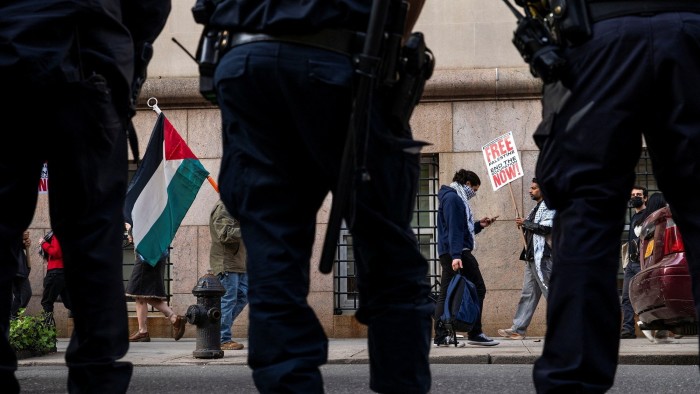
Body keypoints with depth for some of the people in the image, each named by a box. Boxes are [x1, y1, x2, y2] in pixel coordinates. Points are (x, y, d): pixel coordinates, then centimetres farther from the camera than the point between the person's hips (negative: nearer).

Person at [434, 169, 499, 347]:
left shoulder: (454, 197, 21)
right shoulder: (453, 198, -10)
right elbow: (454, 229, -20)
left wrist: (478, 225, 19)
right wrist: (456, 255, -26)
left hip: (447, 253, 11)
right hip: (458, 252, -11)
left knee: (446, 293, 7)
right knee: (478, 289, -4)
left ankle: (441, 337, 5)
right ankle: (475, 334, -1)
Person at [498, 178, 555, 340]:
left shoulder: (549, 206, -7)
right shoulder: (537, 208, 21)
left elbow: (546, 227, -20)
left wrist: (525, 223, -10)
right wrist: (524, 226, 7)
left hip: (543, 257, -9)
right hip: (532, 257, 9)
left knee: (550, 292, -9)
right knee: (528, 294, 8)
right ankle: (518, 329, 9)